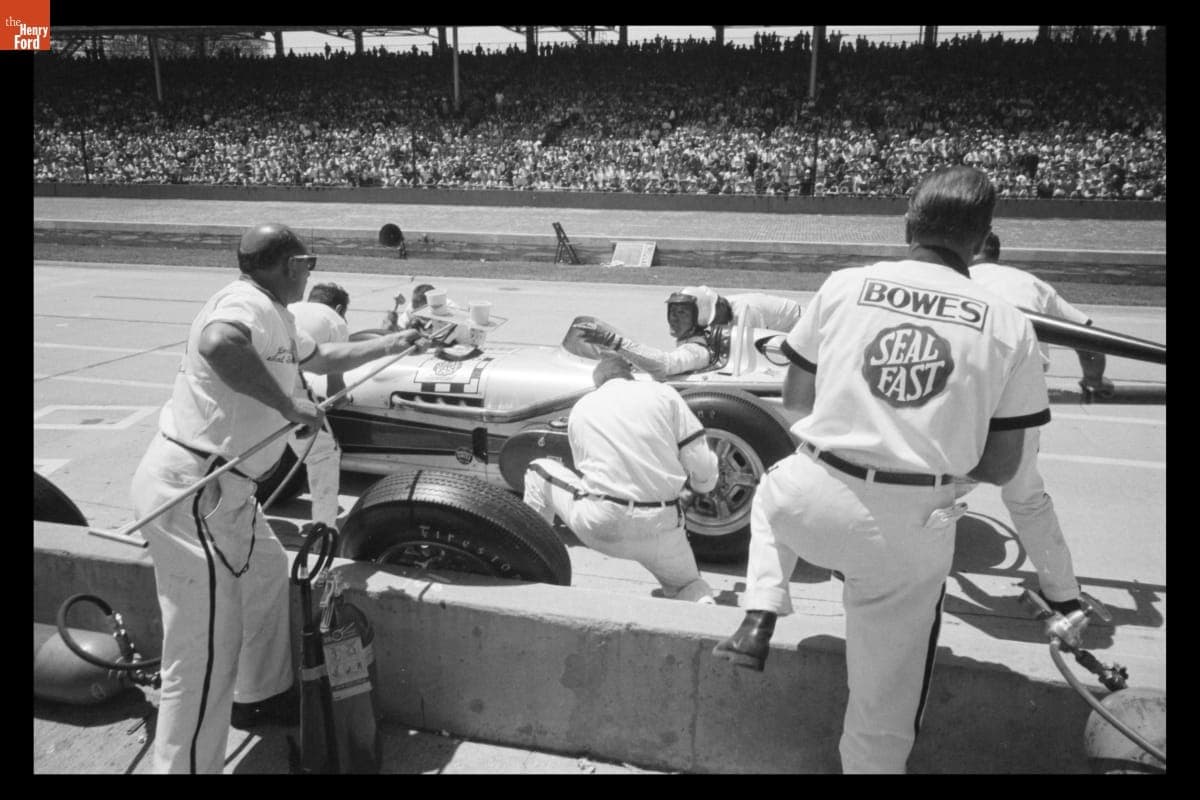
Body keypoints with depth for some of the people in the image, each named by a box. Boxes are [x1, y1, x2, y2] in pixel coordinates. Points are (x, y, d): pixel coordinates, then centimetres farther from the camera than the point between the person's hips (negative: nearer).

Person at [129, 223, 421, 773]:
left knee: (266, 573, 29)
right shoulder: (247, 302, -16)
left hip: (225, 490, 11)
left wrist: (390, 345, 42)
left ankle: (262, 694, 48)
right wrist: (288, 404, -32)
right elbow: (216, 343, -42)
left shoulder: (273, 318, 15)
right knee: (207, 652, -8)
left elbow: (323, 358, 34)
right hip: (190, 493, -11)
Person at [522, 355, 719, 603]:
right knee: (687, 583, 31)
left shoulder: (581, 408, 13)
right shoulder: (663, 394, 6)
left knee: (539, 470, 24)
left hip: (599, 529, 0)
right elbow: (703, 468, 2)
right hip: (661, 529, 0)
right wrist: (700, 486, 25)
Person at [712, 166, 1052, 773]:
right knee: (883, 708, 16)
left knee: (771, 491, 37)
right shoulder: (1009, 328, 0)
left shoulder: (843, 285, 0)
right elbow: (1001, 467, 3)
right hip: (912, 530, 0)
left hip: (813, 502, 1)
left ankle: (759, 619, 20)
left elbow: (794, 398, 9)